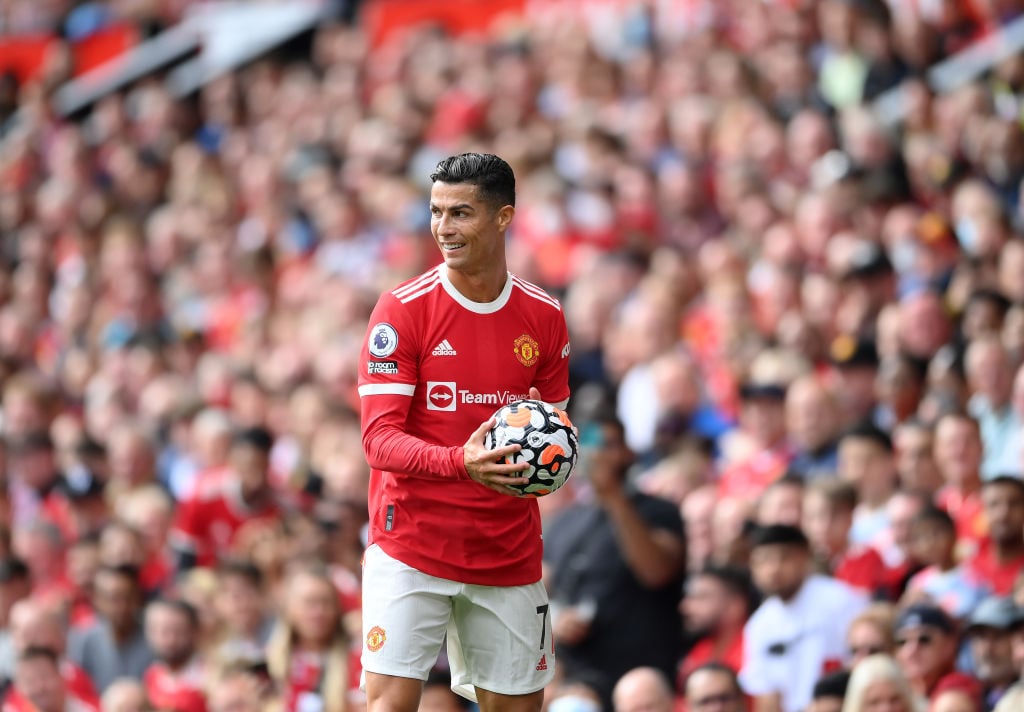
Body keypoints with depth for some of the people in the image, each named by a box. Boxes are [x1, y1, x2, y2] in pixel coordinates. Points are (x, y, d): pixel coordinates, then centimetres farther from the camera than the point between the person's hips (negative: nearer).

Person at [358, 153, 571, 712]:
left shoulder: (544, 317, 4)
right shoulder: (402, 308, -7)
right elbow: (379, 440, -13)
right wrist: (461, 462, -31)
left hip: (509, 555, 4)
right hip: (411, 547, -4)